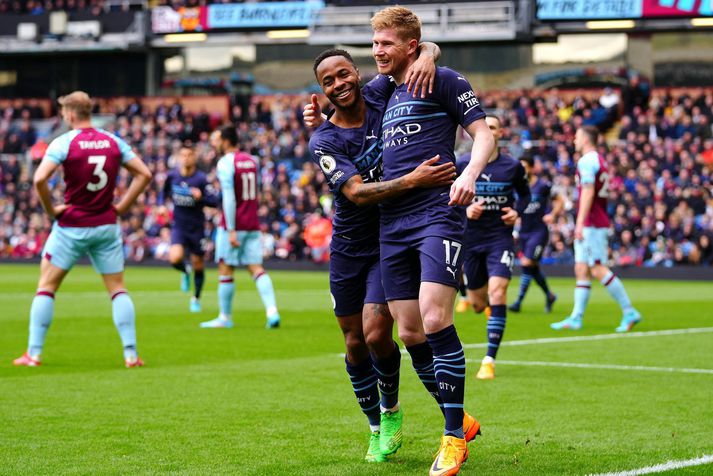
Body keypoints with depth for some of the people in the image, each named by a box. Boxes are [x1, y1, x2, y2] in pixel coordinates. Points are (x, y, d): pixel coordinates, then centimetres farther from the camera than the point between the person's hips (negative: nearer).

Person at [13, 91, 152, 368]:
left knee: (46, 287, 7)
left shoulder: (64, 142, -10)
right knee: (118, 288, 9)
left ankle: (34, 353, 5)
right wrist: (121, 207, 6)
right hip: (107, 227, 3)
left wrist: (50, 210, -8)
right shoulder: (113, 142, 3)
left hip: (71, 227, -3)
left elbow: (40, 179, -22)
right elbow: (144, 174, 4)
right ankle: (131, 353, 1)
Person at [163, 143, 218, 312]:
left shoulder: (201, 179, -13)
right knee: (175, 259, -23)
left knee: (198, 265, 7)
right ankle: (185, 272, 14)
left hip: (196, 227, -1)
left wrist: (201, 197, -34)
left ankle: (196, 299, 30)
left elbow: (214, 201, -17)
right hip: (179, 225, 1)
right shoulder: (172, 176, -3)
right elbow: (165, 192, 20)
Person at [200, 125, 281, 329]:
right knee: (256, 268, 2)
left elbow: (228, 197, -17)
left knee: (225, 270, 4)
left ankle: (225, 317, 10)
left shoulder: (225, 162, -10)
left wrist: (231, 230, -20)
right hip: (252, 226, 6)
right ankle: (272, 311, -15)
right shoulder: (251, 160, 11)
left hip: (233, 226, -6)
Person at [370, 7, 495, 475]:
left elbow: (484, 133, -2)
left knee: (435, 319, -18)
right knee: (409, 332, 4)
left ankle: (454, 437, -10)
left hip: (437, 214, -7)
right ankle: (459, 420, 20)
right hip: (393, 222, 7)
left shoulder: (443, 80, 2)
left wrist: (469, 175, -21)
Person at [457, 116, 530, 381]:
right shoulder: (461, 166, -2)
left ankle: (489, 360, -16)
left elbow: (525, 194, 16)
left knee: (497, 293, -19)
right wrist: (464, 210, -15)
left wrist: (517, 212, -3)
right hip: (470, 239, 2)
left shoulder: (512, 167, 0)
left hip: (500, 237, -1)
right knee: (477, 304, 9)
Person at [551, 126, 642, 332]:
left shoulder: (586, 161, -11)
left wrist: (580, 223, -23)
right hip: (597, 224, 10)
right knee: (581, 270, 7)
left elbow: (588, 192, -20)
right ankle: (576, 318, 6)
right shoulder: (600, 161, 19)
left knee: (599, 270, -11)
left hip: (590, 224, -10)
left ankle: (629, 312, -11)